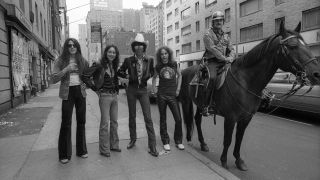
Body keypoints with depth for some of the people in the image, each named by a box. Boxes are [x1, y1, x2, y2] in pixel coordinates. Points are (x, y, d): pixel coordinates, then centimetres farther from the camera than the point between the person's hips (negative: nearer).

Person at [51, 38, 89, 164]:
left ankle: (81, 150, 22)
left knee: (81, 121, 8)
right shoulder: (60, 61, -1)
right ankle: (64, 154, 10)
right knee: (66, 123, -2)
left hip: (80, 92, 3)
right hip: (67, 93, -3)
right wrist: (66, 69, -19)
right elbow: (54, 79, -8)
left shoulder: (82, 61, 8)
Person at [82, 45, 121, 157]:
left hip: (114, 95, 7)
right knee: (105, 123, -2)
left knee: (114, 122, 12)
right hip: (104, 96, -6)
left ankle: (114, 145, 26)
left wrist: (117, 89, 12)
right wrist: (95, 89, -11)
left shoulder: (114, 66, 10)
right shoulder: (99, 65, -10)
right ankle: (104, 149, 10)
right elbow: (85, 76, -15)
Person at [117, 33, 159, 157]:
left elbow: (152, 71, 19)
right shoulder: (128, 60, -2)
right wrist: (126, 76, -4)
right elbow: (120, 71, 11)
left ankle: (152, 146, -1)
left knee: (148, 118, -6)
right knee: (132, 116, 12)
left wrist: (148, 75, 2)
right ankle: (132, 139, 31)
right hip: (131, 90, 1)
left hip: (143, 90, -1)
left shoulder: (149, 60, 0)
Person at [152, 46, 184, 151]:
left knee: (178, 119, -3)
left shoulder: (175, 64, 3)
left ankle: (178, 141, 16)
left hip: (173, 95, 0)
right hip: (161, 95, 0)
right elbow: (154, 77, 19)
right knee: (163, 119, 7)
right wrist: (154, 88, 6)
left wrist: (178, 89, 6)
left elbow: (179, 76, 15)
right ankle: (165, 142, 21)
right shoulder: (158, 67, 4)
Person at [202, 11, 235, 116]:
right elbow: (212, 49, -12)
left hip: (224, 62, 7)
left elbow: (231, 49, 18)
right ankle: (207, 106, -27)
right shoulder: (208, 34, 2)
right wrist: (224, 58, -17)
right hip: (212, 61, -6)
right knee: (212, 78, -30)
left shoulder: (225, 36, 22)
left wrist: (230, 57, -5)